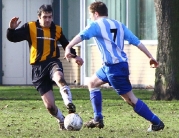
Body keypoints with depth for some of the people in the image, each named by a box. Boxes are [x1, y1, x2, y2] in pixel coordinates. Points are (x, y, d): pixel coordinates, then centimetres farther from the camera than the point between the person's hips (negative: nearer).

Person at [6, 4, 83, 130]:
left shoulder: (57, 30, 11)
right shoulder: (30, 28, 2)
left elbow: (66, 44, 28)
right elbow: (12, 38, -3)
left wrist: (75, 56, 16)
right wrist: (12, 29, -23)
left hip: (52, 62, 0)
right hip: (38, 68, 0)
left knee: (59, 78, -41)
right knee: (49, 105, -4)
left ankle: (69, 104, -48)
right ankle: (62, 121, 21)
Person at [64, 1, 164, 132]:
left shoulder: (96, 25, -5)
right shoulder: (119, 25, 15)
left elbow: (81, 36, -24)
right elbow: (136, 41, 10)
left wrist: (68, 47, -38)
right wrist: (151, 57, 11)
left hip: (114, 67, -9)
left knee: (130, 99, -4)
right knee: (93, 83, 24)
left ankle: (157, 123, -2)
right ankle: (98, 120, 21)